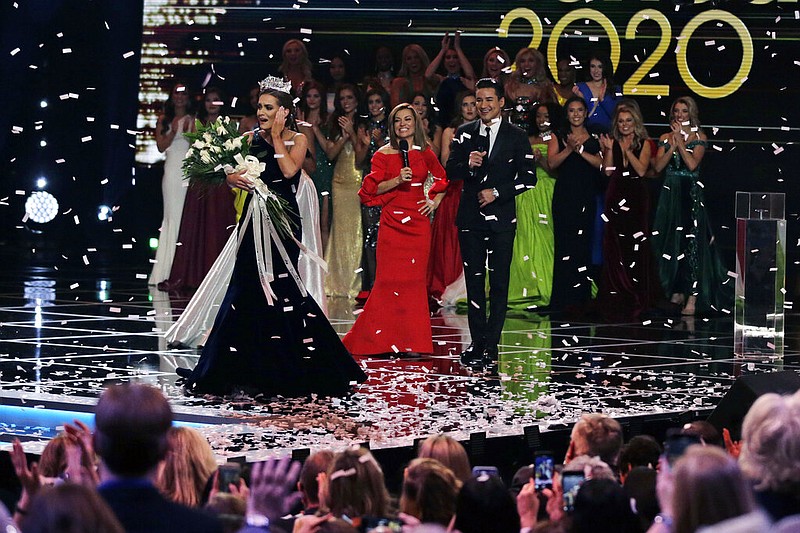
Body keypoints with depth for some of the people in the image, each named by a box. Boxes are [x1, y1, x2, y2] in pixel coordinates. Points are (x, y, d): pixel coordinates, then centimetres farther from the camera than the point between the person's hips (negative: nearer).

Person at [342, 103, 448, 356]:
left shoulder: (425, 154, 9)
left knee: (415, 278, -1)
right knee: (389, 279, -6)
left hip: (418, 221, 2)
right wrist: (398, 180, -15)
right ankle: (385, 340, 1)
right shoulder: (384, 154, 2)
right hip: (392, 222, -2)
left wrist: (435, 201, 9)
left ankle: (413, 341, 3)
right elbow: (372, 189, -3)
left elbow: (442, 180, 23)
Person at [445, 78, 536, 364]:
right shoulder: (464, 133, 9)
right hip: (470, 217, 2)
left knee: (499, 281, -3)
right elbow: (450, 171, 5)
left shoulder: (516, 136, 1)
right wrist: (468, 164, -16)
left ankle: (491, 343, -1)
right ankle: (477, 341, 9)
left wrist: (497, 192, -12)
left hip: (502, 217, -2)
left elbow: (528, 177, -2)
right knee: (474, 281, 4)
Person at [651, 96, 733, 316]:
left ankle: (693, 298, -12)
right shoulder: (666, 138, 10)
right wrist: (672, 146, -11)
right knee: (670, 243, 5)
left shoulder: (699, 137, 1)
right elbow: (659, 166, 0)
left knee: (692, 244, -9)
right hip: (670, 193, 4)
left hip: (691, 193, -4)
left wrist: (680, 140, -11)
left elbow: (692, 163, -12)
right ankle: (677, 292, 16)